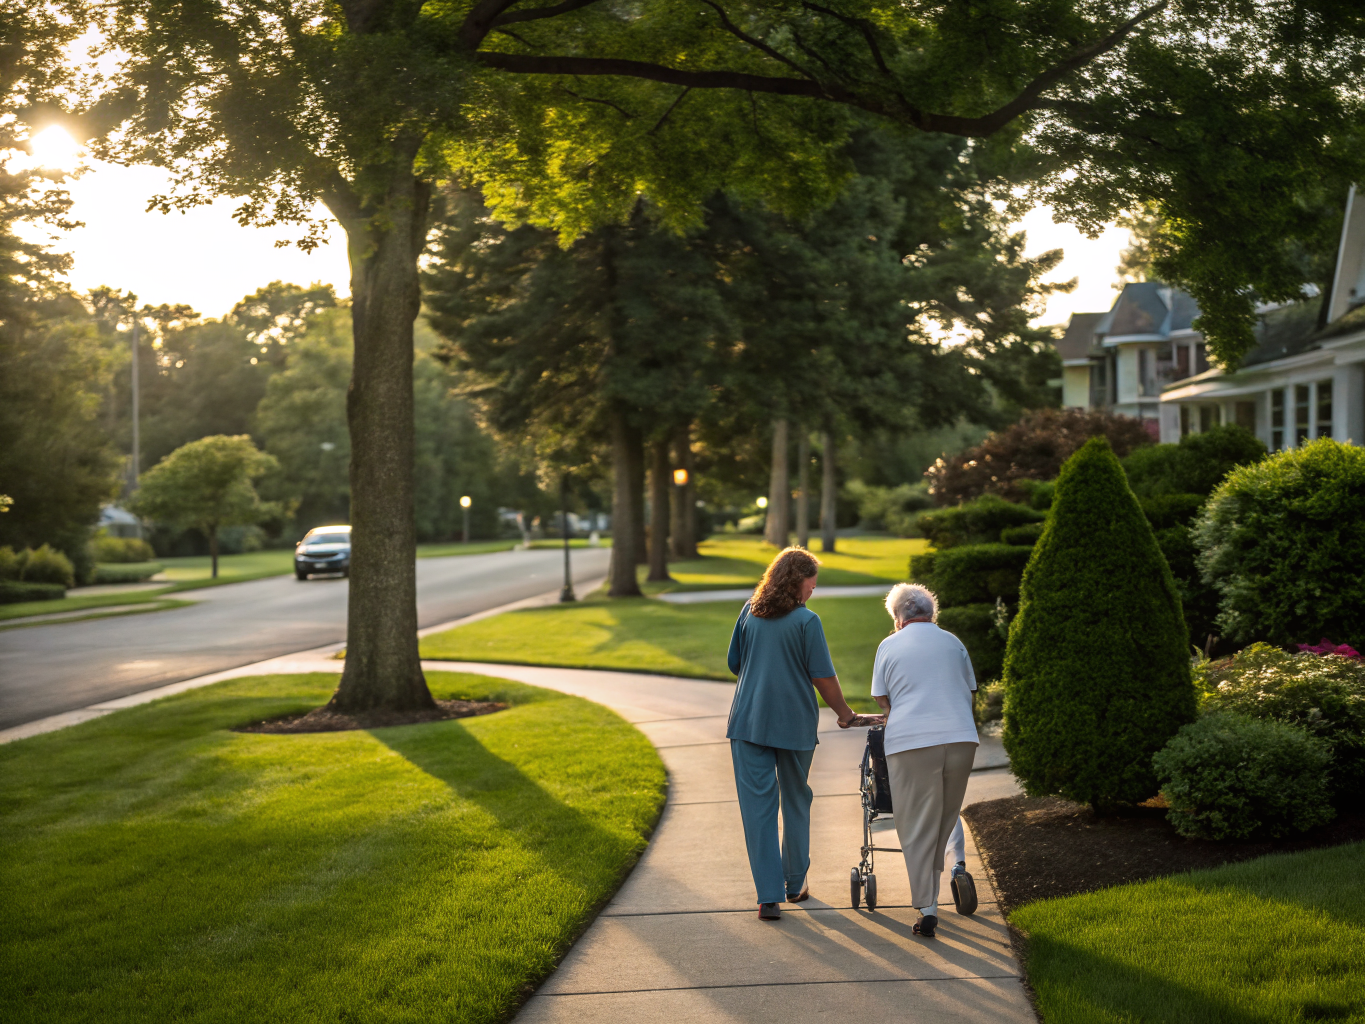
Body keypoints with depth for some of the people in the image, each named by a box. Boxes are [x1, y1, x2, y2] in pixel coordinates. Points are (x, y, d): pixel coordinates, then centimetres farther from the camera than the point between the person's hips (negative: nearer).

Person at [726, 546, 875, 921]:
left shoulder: (749, 612, 4)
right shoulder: (806, 620, -8)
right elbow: (823, 676, -7)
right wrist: (845, 714, 6)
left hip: (748, 721, 2)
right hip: (795, 724, -2)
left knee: (758, 806, 2)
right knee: (795, 803, 17)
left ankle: (769, 897, -1)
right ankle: (795, 883, 28)